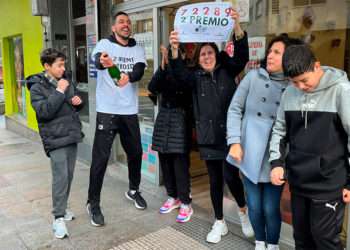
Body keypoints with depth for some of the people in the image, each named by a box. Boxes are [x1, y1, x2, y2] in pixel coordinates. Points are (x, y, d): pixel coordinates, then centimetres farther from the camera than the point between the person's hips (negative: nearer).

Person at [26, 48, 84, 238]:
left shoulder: (67, 82, 12)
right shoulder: (37, 87, -7)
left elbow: (75, 104, 24)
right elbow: (44, 111, -21)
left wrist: (78, 102, 0)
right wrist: (59, 91, -20)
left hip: (71, 135, 7)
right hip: (55, 138, -7)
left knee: (69, 175, 12)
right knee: (61, 177, -11)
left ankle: (62, 208, 28)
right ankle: (58, 218, -2)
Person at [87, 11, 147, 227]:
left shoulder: (138, 49, 6)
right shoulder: (105, 44, -2)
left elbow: (139, 71, -13)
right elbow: (96, 59, -25)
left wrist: (128, 77, -37)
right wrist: (103, 62, -50)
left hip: (130, 111, 4)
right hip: (107, 111, -4)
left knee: (135, 153, 14)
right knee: (100, 158, -3)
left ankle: (133, 190, 37)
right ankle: (93, 203, 12)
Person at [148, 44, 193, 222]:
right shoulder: (164, 72, 9)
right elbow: (152, 88, -7)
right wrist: (163, 66, -17)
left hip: (181, 120, -5)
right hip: (164, 119, 5)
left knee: (180, 164, -4)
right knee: (165, 162, 10)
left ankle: (186, 203, 9)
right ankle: (173, 197, 26)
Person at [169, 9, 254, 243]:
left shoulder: (228, 72, 3)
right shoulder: (196, 77, 5)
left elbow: (242, 56, -13)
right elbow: (179, 73, -14)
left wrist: (237, 26, -28)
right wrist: (175, 50, -33)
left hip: (230, 134, -2)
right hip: (208, 137, 2)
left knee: (230, 176, -7)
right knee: (215, 180, 11)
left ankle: (243, 210, 24)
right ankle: (220, 223, 27)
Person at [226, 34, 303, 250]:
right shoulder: (254, 76, -2)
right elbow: (235, 109, 0)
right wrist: (235, 142, -7)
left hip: (275, 158, -1)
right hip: (250, 154, 1)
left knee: (270, 208, 5)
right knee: (254, 205, 12)